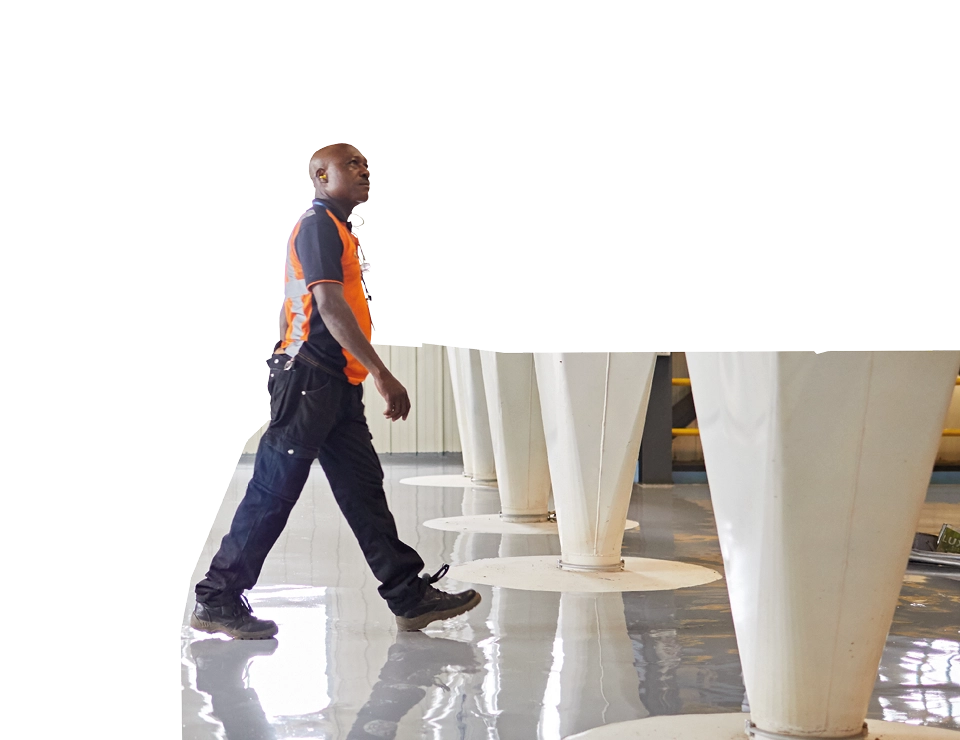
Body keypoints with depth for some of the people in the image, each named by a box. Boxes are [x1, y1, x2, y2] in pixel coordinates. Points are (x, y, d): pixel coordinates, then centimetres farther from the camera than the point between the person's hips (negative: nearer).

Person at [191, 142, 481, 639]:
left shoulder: (335, 228, 22)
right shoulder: (318, 224, -9)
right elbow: (329, 305, -21)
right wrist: (382, 374, -25)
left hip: (336, 384, 10)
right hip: (310, 378, -10)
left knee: (363, 487, 8)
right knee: (273, 491, -5)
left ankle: (410, 596, 10)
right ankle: (216, 601, 3)